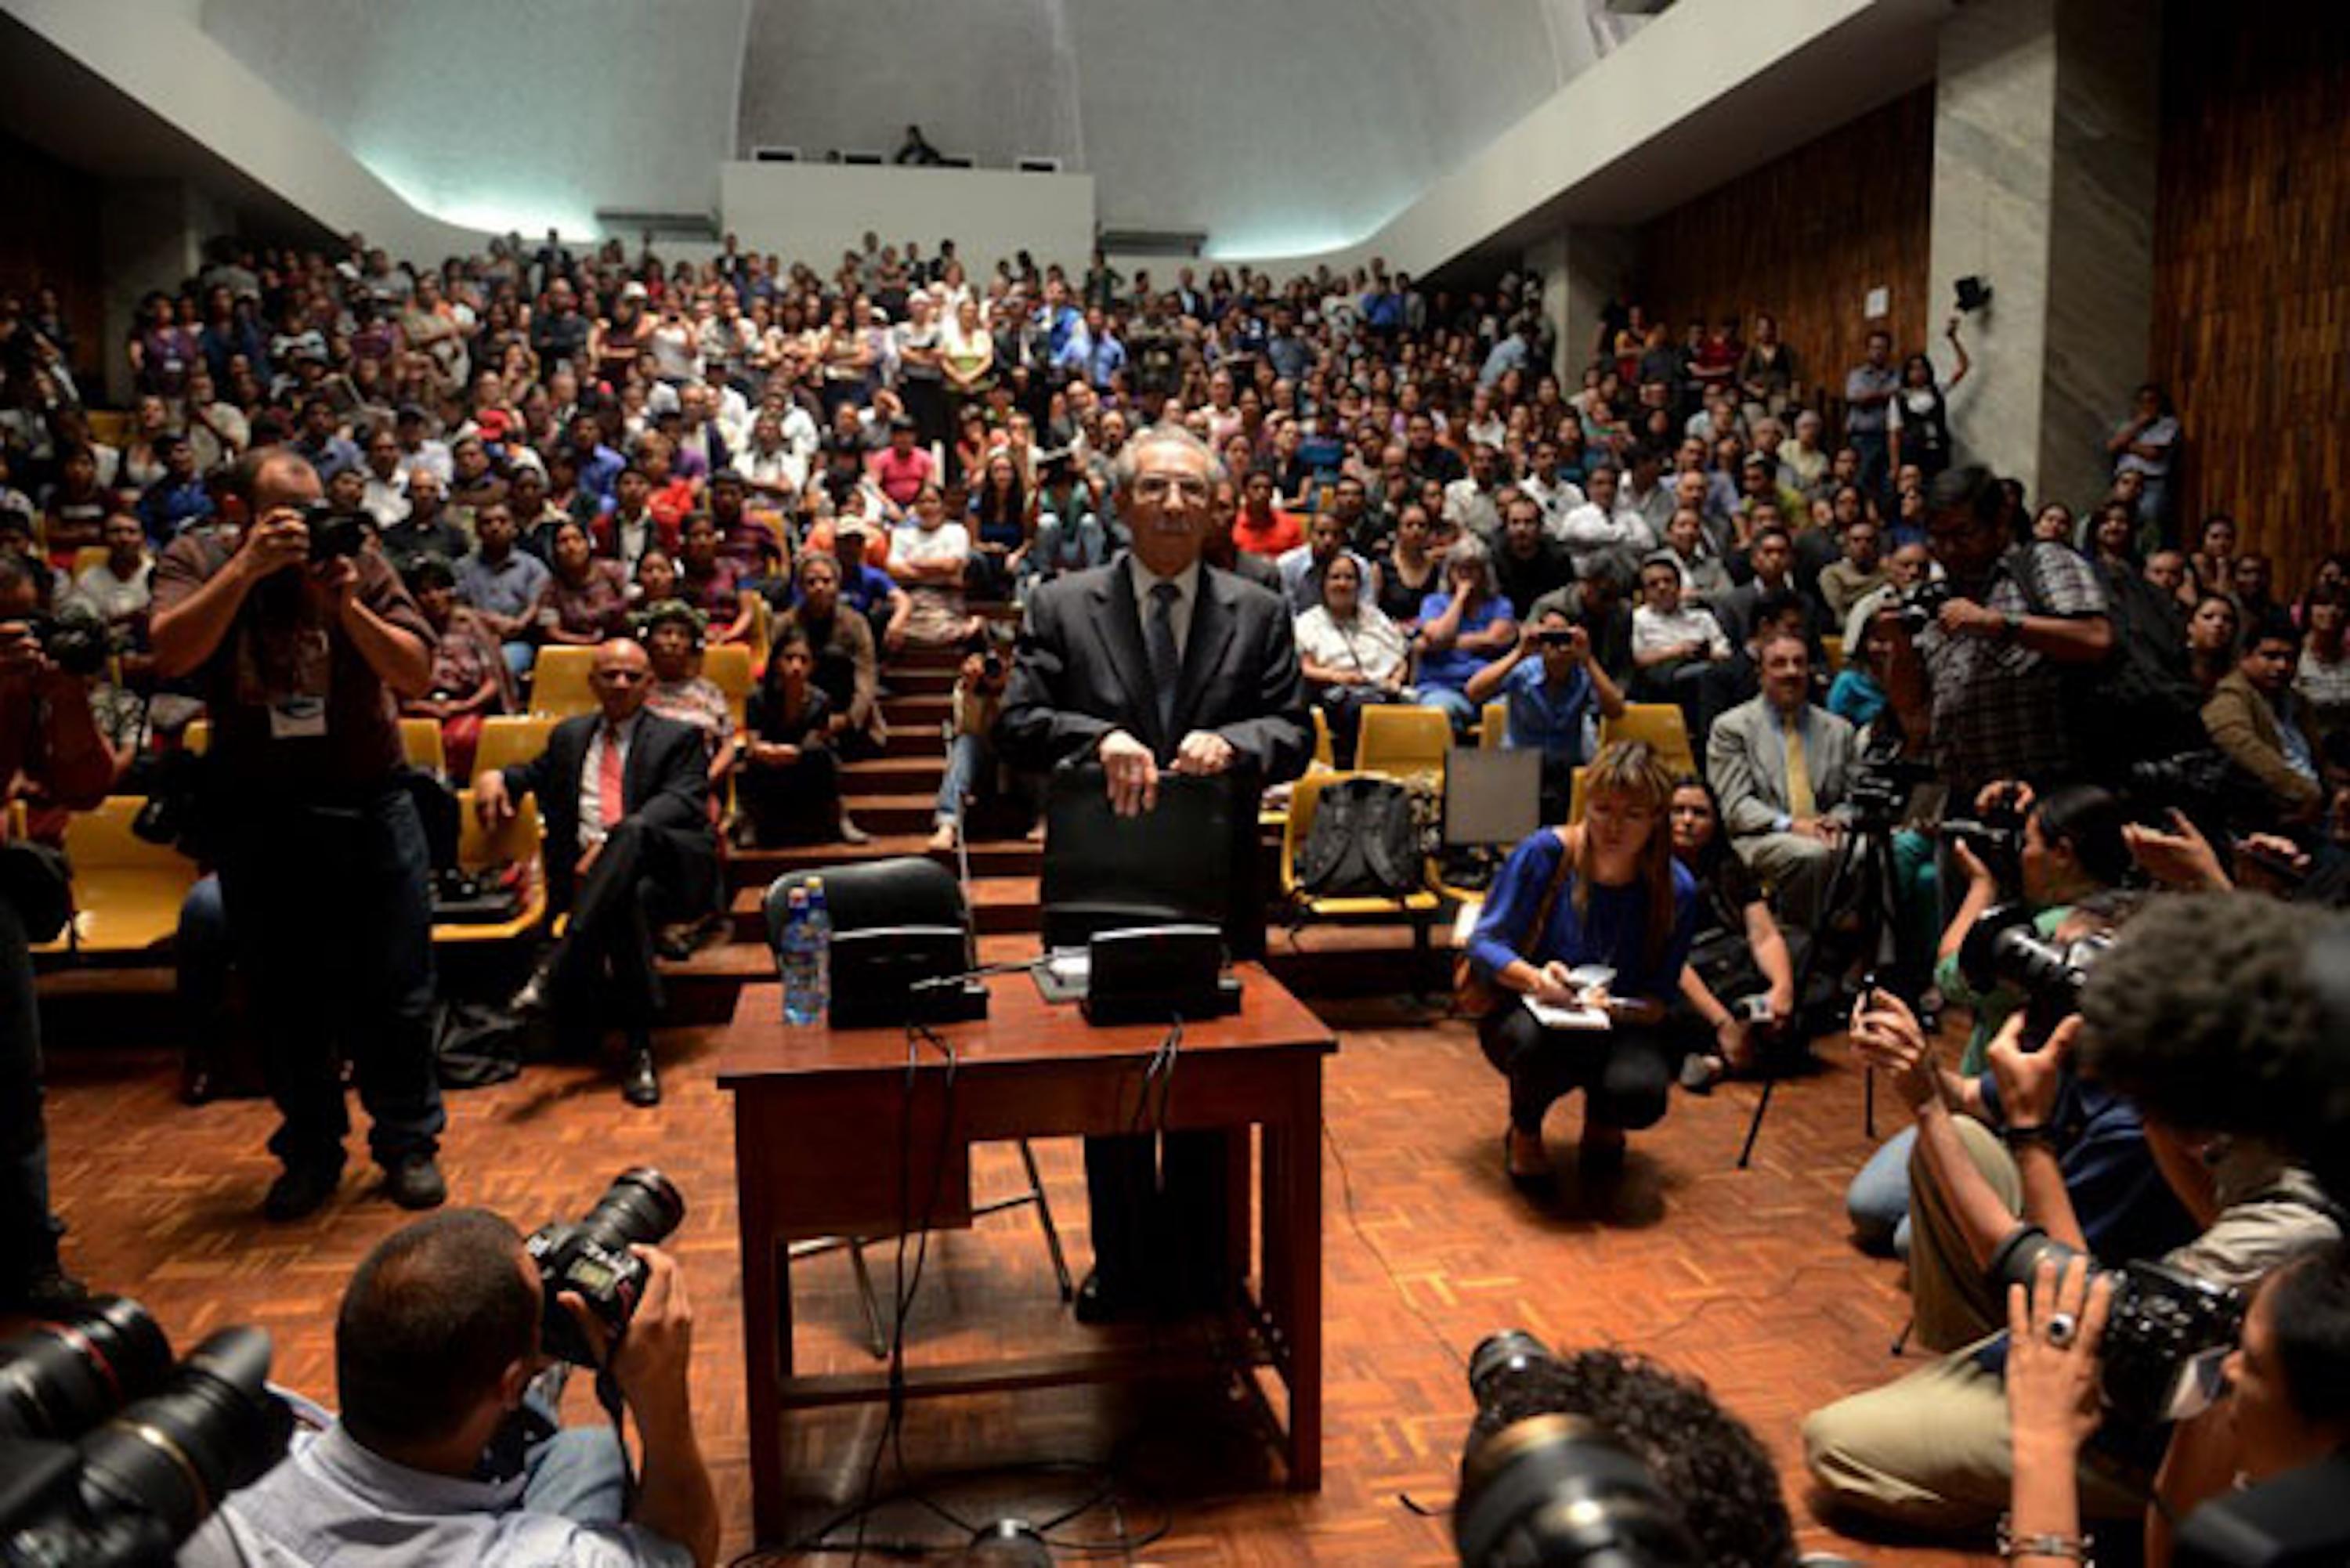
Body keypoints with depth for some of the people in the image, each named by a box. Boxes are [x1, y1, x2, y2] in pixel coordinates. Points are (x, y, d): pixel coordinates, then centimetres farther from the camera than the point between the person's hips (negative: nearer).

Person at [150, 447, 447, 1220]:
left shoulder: (359, 563, -2)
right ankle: (310, 1150, 26)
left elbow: (417, 675, -10)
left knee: (396, 990, 4)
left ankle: (408, 1142, 20)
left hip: (369, 801, 0)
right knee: (281, 996, 10)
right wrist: (248, 567, -26)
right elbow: (171, 653, -20)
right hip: (257, 813, 1)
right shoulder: (197, 560, -1)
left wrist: (346, 604, -22)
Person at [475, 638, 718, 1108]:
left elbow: (684, 802, -2)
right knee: (632, 899, -36)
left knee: (631, 833, -40)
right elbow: (535, 774, 42)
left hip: (669, 863, -3)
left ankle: (556, 971, -43)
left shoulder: (679, 738, 16)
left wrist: (613, 837, -19)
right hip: (592, 872, 3)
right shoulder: (570, 735, 31)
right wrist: (497, 777, 14)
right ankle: (639, 1049, -35)